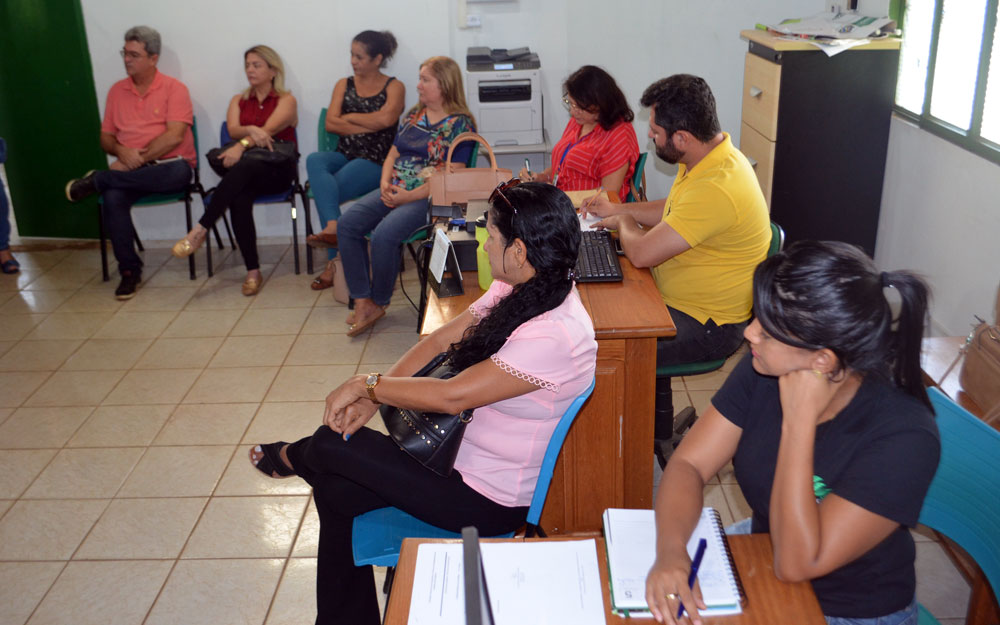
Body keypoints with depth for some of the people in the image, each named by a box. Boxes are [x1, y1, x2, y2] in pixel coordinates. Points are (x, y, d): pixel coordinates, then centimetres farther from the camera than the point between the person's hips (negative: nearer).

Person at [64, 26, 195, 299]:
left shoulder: (174, 88, -1)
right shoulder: (117, 91, 13)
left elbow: (174, 136, -13)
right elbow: (106, 137, 13)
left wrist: (138, 159, -17)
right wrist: (121, 151, -10)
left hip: (168, 167, -3)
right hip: (130, 170, 3)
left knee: (179, 171, -39)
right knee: (112, 198, -29)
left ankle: (98, 180, -22)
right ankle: (129, 271, -17)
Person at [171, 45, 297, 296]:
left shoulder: (286, 100, 11)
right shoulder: (239, 101, 24)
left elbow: (269, 129, -10)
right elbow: (233, 130, 3)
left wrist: (243, 145, -27)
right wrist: (251, 130, -21)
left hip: (277, 169, -3)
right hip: (246, 166, 3)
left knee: (242, 168, -38)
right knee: (239, 197, -33)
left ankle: (200, 230, -39)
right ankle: (253, 271, -35)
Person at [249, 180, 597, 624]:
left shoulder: (554, 335, -30)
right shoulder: (517, 290, -2)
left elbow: (451, 395, -28)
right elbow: (440, 340, 2)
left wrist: (367, 385, -14)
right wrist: (372, 398, -8)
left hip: (488, 500, -8)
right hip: (467, 454, 8)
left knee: (329, 446, -3)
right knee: (336, 491, 6)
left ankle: (291, 459, 35)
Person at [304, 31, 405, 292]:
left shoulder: (394, 87, 6)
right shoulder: (344, 85, 18)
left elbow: (386, 118, -14)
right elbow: (330, 123, 3)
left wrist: (349, 117, -2)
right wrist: (369, 125, -5)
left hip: (375, 160, -4)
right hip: (344, 155, 4)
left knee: (323, 189, -27)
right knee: (314, 160, -30)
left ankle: (334, 261, -25)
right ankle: (333, 227, -41)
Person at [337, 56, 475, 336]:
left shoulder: (460, 124, -6)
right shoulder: (414, 115, 18)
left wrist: (410, 196, -18)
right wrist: (385, 183, 0)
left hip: (428, 196, -8)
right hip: (395, 189, 8)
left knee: (384, 235, -31)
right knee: (347, 224, -14)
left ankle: (379, 303, -7)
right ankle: (363, 302, -13)